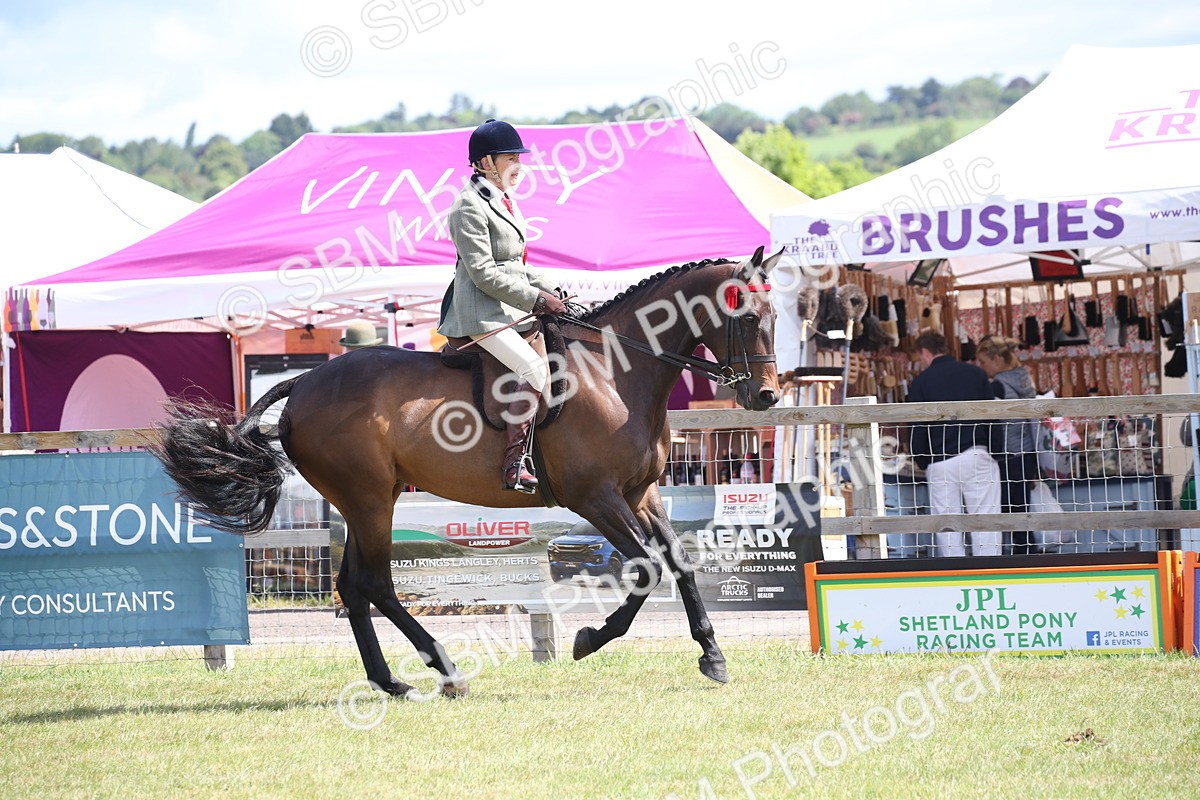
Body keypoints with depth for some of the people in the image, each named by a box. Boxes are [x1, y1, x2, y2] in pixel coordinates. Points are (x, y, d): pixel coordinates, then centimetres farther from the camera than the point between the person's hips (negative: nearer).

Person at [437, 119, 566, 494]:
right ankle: (514, 464, -28)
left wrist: (552, 294, 10)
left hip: (511, 311, 10)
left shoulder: (504, 202, 18)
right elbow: (484, 273, -19)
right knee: (535, 369, -27)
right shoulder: (470, 207, -12)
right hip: (481, 314, -10)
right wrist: (536, 299, -18)